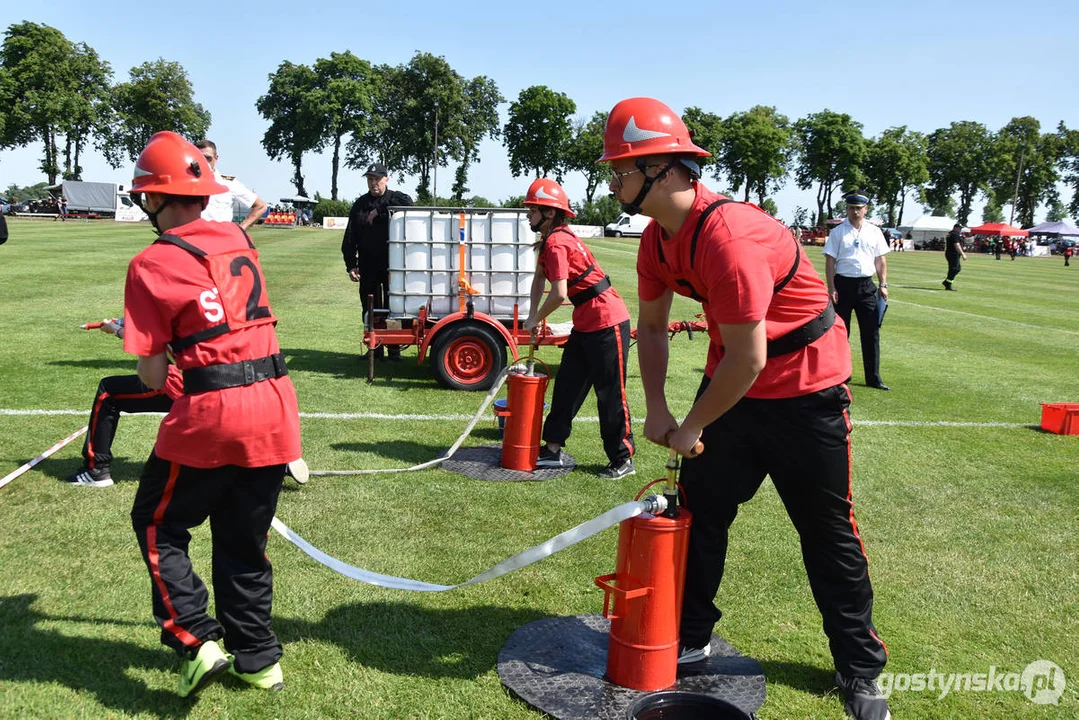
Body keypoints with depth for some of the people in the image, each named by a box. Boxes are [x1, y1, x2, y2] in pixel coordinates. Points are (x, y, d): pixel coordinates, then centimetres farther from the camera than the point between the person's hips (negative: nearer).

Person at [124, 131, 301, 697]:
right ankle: (258, 660, 30)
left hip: (210, 414, -5)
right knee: (244, 540, 20)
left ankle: (196, 641, 10)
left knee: (158, 524, 19)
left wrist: (149, 351, 15)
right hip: (275, 405, 6)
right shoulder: (238, 239, 9)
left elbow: (152, 378, -5)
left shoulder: (150, 265, -7)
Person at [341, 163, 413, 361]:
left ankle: (394, 349, 11)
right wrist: (351, 265, 5)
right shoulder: (360, 205, 10)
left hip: (392, 266, -3)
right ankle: (374, 348, 18)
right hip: (368, 266, 4)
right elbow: (350, 238, 11)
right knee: (370, 309, 9)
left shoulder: (400, 200, 0)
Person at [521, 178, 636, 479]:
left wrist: (536, 319, -8)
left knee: (610, 394, -2)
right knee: (567, 386, 13)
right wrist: (532, 317, 14)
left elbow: (559, 293, -25)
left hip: (607, 322, -11)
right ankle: (553, 450, 21)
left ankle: (623, 460, 8)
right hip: (584, 324, 11)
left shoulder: (556, 242, -20)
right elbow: (539, 277, 23)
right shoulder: (549, 240, 11)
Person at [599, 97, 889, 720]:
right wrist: (657, 408, 2)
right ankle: (690, 638, 27)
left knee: (829, 533, 4)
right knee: (701, 508, 10)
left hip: (805, 386, -7)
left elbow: (747, 358, -28)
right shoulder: (659, 238, -3)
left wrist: (692, 427, -16)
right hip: (731, 378, 8)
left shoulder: (727, 235, -31)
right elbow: (652, 326, 11)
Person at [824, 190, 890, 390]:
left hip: (866, 285, 3)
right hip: (843, 284, -3)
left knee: (871, 332, 2)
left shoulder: (874, 231, 9)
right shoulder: (837, 232, -1)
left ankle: (873, 378, 8)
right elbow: (830, 261, -4)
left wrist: (883, 285, 2)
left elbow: (881, 260, 11)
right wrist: (831, 288, -11)